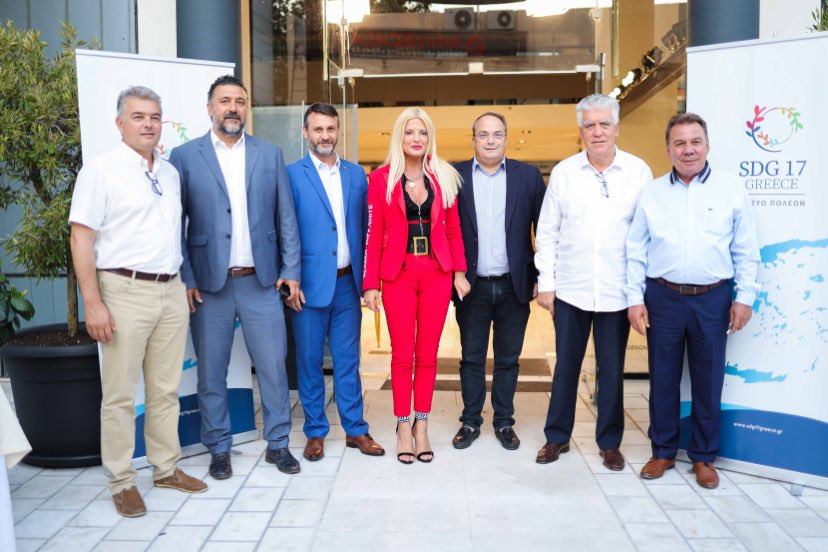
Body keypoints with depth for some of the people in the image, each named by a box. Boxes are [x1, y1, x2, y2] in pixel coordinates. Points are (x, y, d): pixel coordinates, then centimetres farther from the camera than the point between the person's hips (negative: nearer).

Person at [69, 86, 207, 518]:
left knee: (166, 389, 13)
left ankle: (166, 468, 26)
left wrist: (183, 283, 14)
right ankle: (122, 481, 16)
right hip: (125, 292, -5)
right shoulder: (101, 170, -5)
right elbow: (81, 239, -9)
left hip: (172, 291, 6)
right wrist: (93, 304, -14)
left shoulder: (170, 173, 13)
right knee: (120, 395, 3)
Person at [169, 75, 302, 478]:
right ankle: (219, 449, 25)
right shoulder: (185, 156, 2)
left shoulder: (270, 154, 7)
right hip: (209, 283, -1)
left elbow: (286, 217, 6)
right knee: (211, 372, 8)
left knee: (273, 366, 6)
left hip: (262, 280, 1)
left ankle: (278, 444, 22)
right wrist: (185, 278, -6)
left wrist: (290, 270, 0)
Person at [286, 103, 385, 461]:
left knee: (348, 360, 11)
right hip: (310, 284, -3)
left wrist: (364, 276, 5)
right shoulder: (292, 175, -3)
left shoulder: (356, 174, 9)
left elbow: (363, 228, 11)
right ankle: (315, 432, 21)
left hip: (347, 283, 3)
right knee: (309, 360, 7)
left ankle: (355, 429, 22)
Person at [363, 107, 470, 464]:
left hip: (437, 273, 2)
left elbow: (453, 229, 10)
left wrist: (459, 271, 2)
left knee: (428, 354, 7)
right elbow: (374, 234, -3)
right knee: (402, 354, 3)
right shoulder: (381, 179, 0)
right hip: (398, 274, -2)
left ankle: (421, 425, 21)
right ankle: (403, 426, 18)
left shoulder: (444, 177, 7)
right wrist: (371, 283, -6)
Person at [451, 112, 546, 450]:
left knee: (508, 359, 12)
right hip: (472, 286, 0)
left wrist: (542, 278, -1)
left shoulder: (528, 176, 2)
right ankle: (470, 422, 25)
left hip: (514, 286, 1)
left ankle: (504, 422, 27)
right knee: (472, 359, 11)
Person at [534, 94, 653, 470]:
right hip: (570, 290, 1)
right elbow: (547, 233, 4)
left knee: (612, 371, 10)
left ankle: (610, 443, 27)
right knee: (565, 366, 11)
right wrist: (545, 282, 0)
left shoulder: (638, 171, 0)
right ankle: (557, 436, 26)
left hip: (617, 292, 0)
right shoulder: (563, 172, 2)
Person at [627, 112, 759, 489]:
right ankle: (663, 450, 25)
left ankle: (703, 456, 24)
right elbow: (635, 251, 4)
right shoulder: (652, 193, 4)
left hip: (712, 298, 0)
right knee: (663, 379, 9)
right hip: (663, 297, 1)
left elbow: (746, 251, 3)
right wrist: (635, 298, -1)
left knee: (708, 381, 8)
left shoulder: (731, 189, 2)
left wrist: (745, 297, -1)